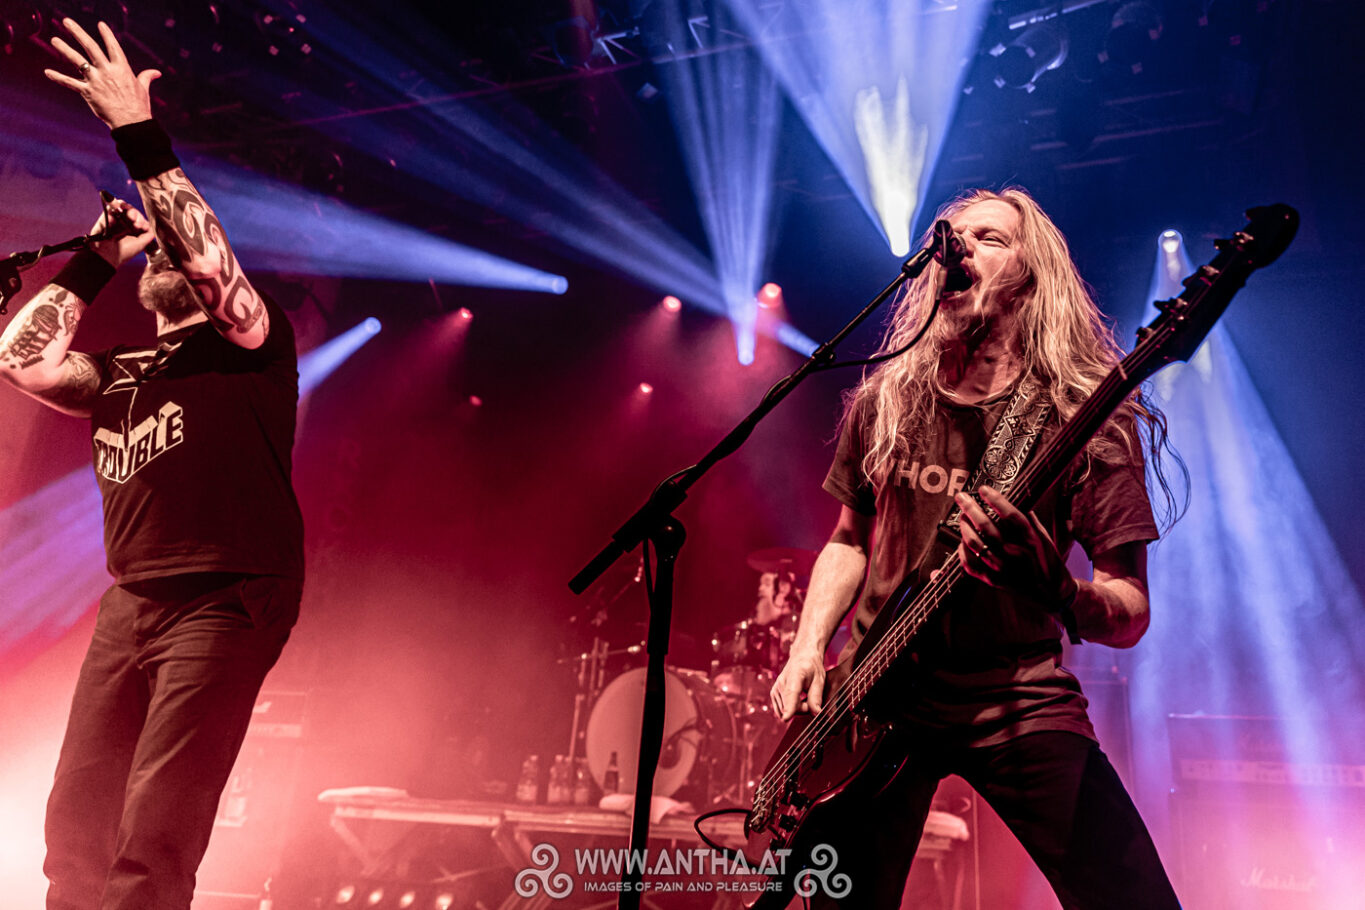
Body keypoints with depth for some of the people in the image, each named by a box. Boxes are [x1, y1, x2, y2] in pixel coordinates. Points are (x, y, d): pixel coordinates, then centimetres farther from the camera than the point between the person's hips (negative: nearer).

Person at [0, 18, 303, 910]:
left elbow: (210, 258, -16)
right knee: (76, 822, 10)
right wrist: (97, 257, 15)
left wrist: (140, 135, -14)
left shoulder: (246, 349, 2)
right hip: (130, 603, 7)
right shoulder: (118, 374, 21)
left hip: (223, 603, -7)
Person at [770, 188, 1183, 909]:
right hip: (875, 694, 3)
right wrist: (808, 648, 3)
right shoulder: (884, 401, 5)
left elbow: (1130, 616, -9)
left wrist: (1051, 584, -31)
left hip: (1018, 696, -2)